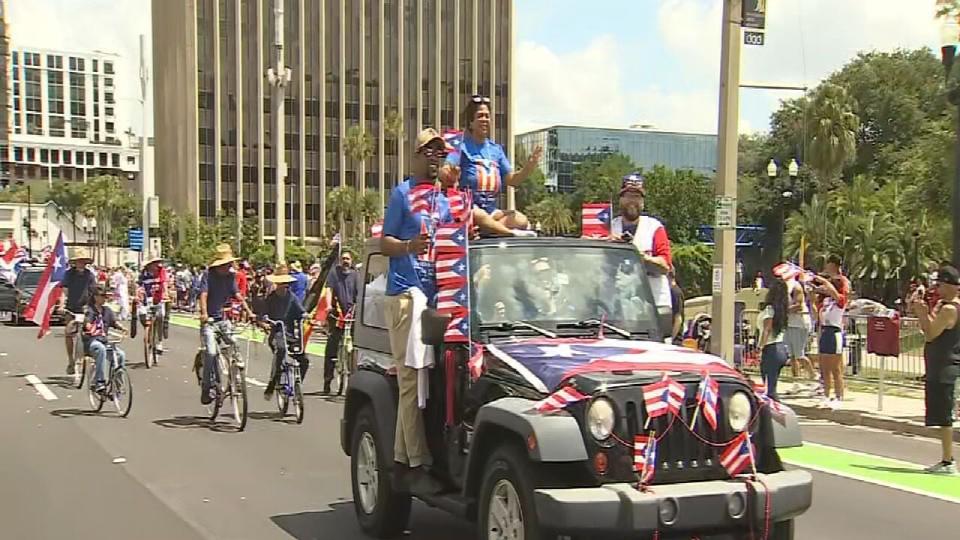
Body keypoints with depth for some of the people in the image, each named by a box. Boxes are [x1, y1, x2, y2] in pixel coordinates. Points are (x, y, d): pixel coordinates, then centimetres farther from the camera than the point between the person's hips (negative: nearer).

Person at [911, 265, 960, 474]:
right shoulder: (943, 305, 14)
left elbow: (931, 334, -20)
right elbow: (928, 330, 17)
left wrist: (923, 312, -13)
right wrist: (922, 311, 9)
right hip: (939, 368, 10)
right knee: (942, 417, 14)